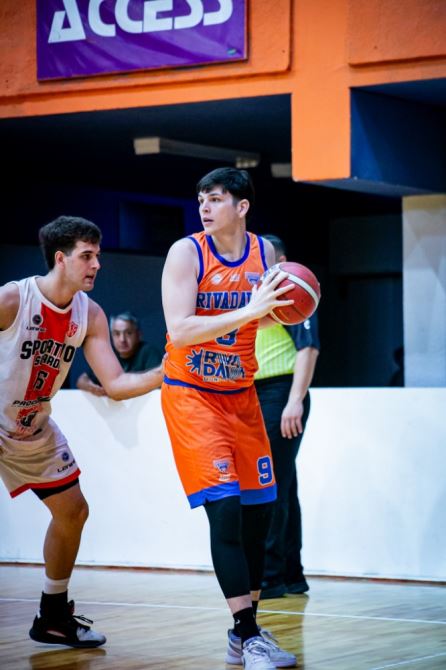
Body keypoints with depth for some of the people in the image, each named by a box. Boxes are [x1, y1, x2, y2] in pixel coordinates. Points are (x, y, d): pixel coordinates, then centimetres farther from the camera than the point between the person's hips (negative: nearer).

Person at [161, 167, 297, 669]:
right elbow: (179, 332, -25)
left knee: (258, 507, 6)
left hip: (240, 393, 6)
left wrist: (280, 307, -10)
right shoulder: (186, 252, -15)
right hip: (190, 394, -6)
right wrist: (249, 311, -33)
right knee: (224, 505, -17)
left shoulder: (264, 252, 0)